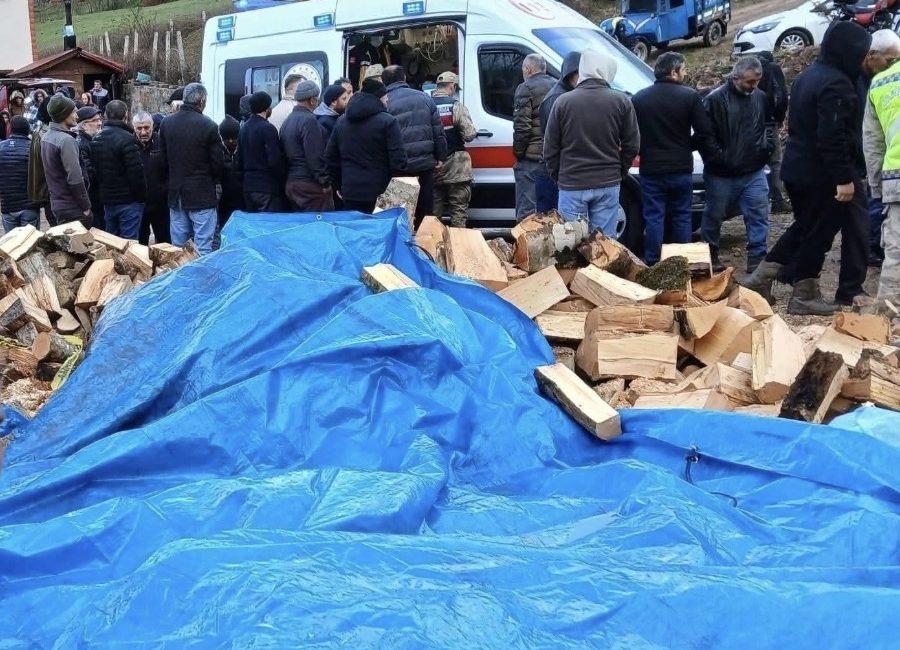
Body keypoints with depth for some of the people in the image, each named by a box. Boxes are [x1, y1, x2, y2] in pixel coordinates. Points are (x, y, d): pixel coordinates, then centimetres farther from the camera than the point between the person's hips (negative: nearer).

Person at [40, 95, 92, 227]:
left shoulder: (46, 137, 9)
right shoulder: (66, 140, -20)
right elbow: (75, 179, -22)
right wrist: (86, 206, -14)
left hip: (56, 203, 9)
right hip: (73, 207, -9)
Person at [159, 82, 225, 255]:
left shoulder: (166, 123, 2)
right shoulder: (208, 126, -13)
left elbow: (163, 159, 7)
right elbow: (218, 164, -8)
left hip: (175, 195, 5)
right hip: (202, 195, -5)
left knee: (178, 248, 12)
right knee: (203, 248, -1)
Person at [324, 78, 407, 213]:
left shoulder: (341, 121, 11)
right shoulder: (388, 122, -8)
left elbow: (330, 156, 14)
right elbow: (398, 160, -14)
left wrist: (339, 185, 20)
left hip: (349, 190, 5)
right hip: (377, 191, -5)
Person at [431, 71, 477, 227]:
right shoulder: (456, 105, -10)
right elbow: (470, 135, -13)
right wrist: (473, 133, 9)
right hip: (455, 167, -4)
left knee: (433, 211, 13)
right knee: (458, 209, 3)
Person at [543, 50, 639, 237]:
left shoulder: (563, 102, -2)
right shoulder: (621, 101, 0)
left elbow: (550, 148, 2)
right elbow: (632, 145, 3)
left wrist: (557, 177, 14)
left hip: (571, 186, -1)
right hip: (608, 186, 1)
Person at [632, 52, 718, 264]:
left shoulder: (639, 98, 1)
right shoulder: (690, 96, -6)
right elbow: (704, 133, -9)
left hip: (651, 169, 1)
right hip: (681, 169, -1)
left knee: (654, 217, 6)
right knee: (682, 217, 12)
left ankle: (652, 264, 7)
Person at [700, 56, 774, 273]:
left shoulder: (761, 98, 5)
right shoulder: (715, 99, -13)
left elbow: (769, 123, 22)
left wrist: (768, 143, 7)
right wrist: (718, 158, -14)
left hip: (754, 172, 4)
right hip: (721, 174, -4)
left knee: (759, 214, 0)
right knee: (714, 215, 11)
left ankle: (757, 257, 8)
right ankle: (710, 256, 28)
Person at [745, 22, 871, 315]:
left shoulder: (808, 76, 13)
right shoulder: (836, 83, -19)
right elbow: (833, 137, -25)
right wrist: (845, 178, -23)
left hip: (796, 168, 10)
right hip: (820, 173, -10)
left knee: (804, 227, 19)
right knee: (818, 233, 0)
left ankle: (762, 277, 17)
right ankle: (804, 295, 8)